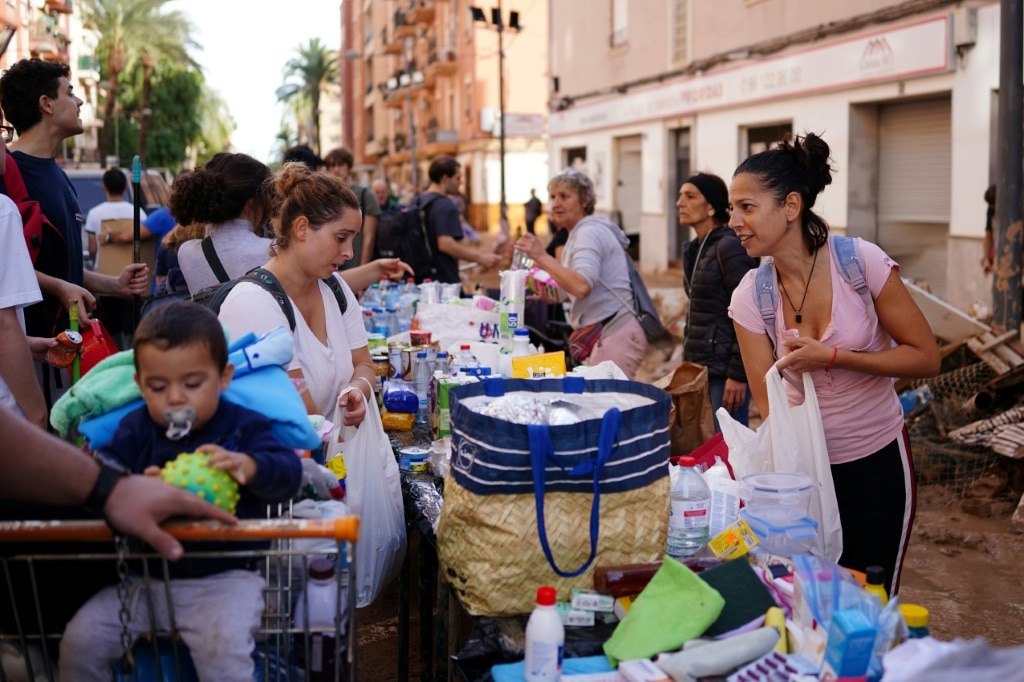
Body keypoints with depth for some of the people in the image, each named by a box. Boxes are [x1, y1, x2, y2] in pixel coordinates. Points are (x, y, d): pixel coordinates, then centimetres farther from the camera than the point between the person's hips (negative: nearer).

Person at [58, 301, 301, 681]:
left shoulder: (243, 427, -2)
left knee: (223, 649, -29)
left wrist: (248, 466, -38)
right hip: (145, 577, 4)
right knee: (79, 642, -4)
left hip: (223, 578, -4)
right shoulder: (136, 429, 7)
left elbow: (288, 474, -15)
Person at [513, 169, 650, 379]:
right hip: (603, 333, 10)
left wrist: (542, 257, -25)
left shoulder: (589, 232, -13)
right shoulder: (580, 233, 18)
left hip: (616, 335, -10)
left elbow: (582, 286, -28)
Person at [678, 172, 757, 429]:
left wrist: (738, 375, -19)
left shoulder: (729, 247, -13)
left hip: (725, 371, -8)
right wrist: (690, 362, 18)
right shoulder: (696, 248, 12)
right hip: (699, 368, 8)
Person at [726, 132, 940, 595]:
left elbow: (926, 358, -11)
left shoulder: (862, 261, -15)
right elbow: (771, 405, -6)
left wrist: (830, 356, -21)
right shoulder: (750, 296, -10)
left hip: (878, 463, -1)